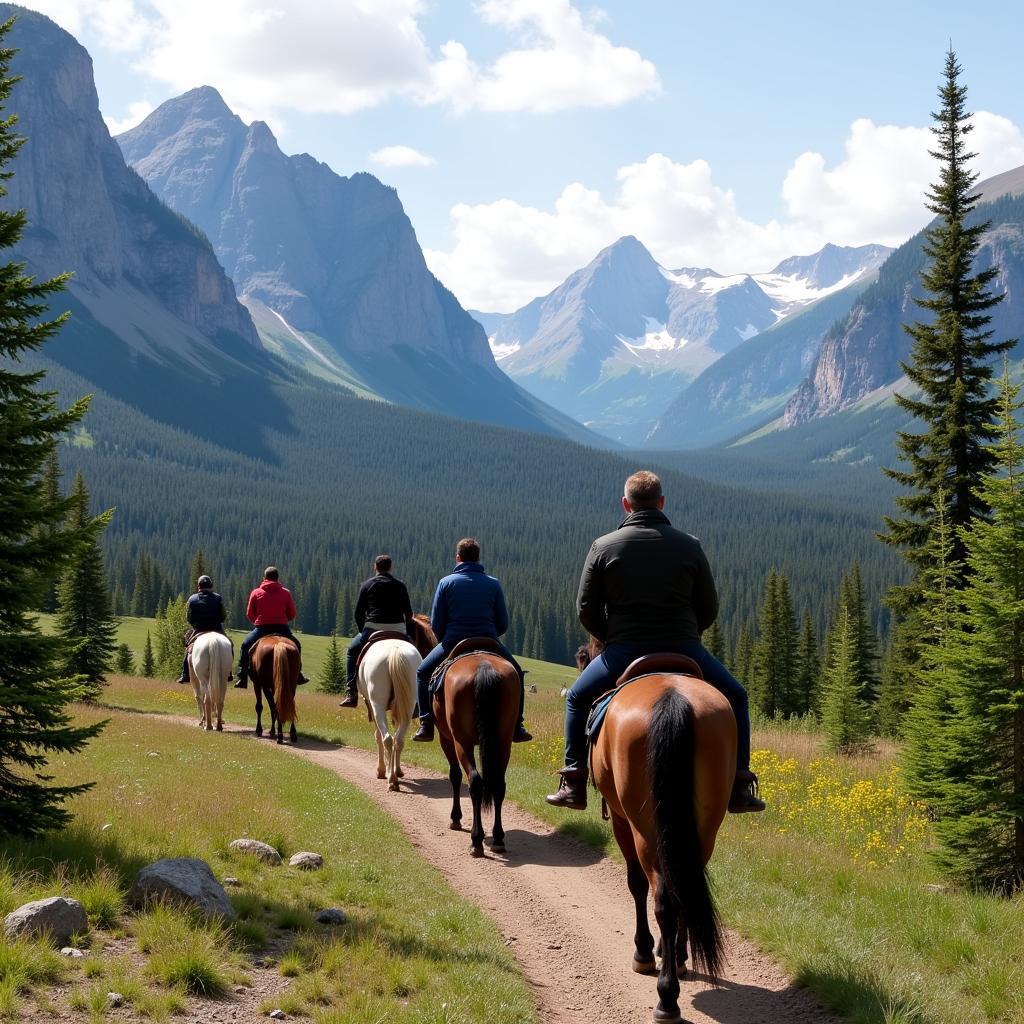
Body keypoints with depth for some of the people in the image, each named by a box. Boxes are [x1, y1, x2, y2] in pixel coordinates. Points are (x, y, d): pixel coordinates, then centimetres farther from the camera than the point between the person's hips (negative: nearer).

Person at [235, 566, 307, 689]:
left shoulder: (256, 593, 2)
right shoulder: (286, 593, 3)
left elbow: (249, 615, 6)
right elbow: (292, 614, 5)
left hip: (261, 628, -1)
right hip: (282, 628, 1)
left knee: (246, 646, 21)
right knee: (296, 645, 27)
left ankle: (242, 679, 12)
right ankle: (298, 675, 23)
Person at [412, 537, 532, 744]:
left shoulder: (446, 582, 0)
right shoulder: (493, 584, 4)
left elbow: (436, 623, 0)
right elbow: (503, 624, 5)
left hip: (453, 643, -1)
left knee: (423, 673, 23)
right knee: (515, 673, 25)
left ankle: (426, 725, 12)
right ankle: (516, 727, 17)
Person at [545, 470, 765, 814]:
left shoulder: (603, 547, 1)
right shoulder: (690, 546, 3)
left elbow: (586, 609, 3)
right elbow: (709, 609, 8)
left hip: (623, 652, 0)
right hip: (685, 651, 0)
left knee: (577, 698, 26)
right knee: (735, 698, 23)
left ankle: (574, 783, 18)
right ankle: (739, 786, 14)